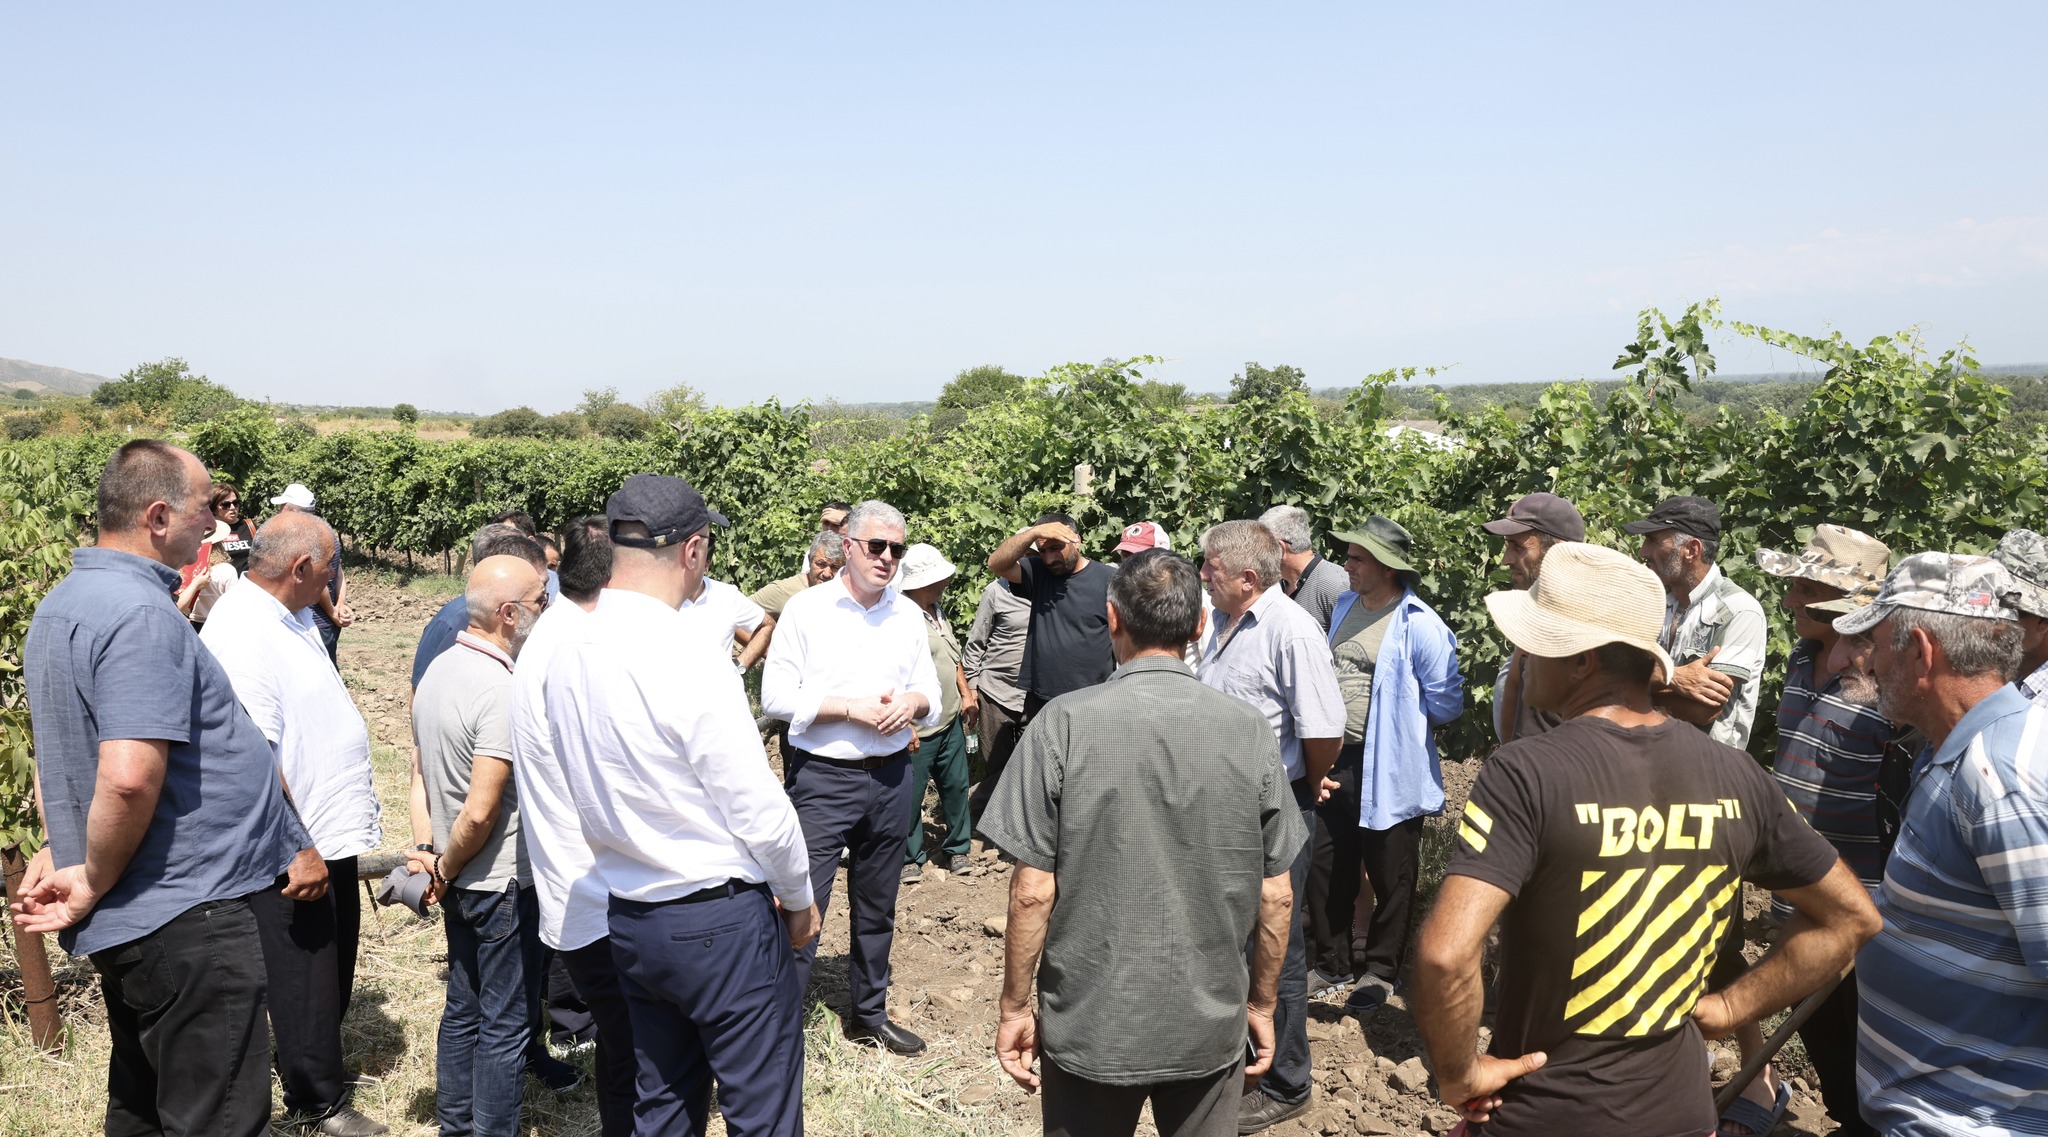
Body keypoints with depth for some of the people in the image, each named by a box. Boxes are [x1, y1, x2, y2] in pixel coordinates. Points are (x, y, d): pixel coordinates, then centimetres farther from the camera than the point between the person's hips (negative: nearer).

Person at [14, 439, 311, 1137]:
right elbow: (128, 778, -30)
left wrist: (62, 850, 15)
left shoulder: (62, 605, 13)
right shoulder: (141, 615, -20)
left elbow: (56, 753, 23)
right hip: (185, 918, -10)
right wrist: (95, 887, -15)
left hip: (133, 921, 11)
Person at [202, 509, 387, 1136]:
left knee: (333, 962, 23)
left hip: (334, 828, 10)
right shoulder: (242, 633, -24)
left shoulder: (292, 616, 7)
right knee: (305, 976, 8)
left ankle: (312, 1065, 42)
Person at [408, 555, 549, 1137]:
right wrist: (445, 869, -10)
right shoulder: (503, 690, -24)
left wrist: (426, 848, 7)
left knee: (463, 1007, 21)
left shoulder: (437, 670, 4)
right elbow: (481, 811, -26)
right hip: (504, 883, -9)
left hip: (460, 882, 9)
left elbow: (419, 768, 11)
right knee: (507, 1023, 5)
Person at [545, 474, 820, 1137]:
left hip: (628, 918, 8)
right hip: (721, 919, -7)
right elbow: (759, 809, -18)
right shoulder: (689, 661, -23)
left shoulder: (566, 656, 0)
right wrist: (799, 898, -2)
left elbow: (587, 792, 9)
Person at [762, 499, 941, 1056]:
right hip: (822, 779, -5)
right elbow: (775, 697, -10)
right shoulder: (806, 608, -5)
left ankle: (869, 1015, 32)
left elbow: (932, 697, 11)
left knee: (877, 908, 17)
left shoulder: (909, 615, 9)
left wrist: (913, 702, -11)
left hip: (891, 778, 5)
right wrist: (851, 708, -17)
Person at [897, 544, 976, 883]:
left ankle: (956, 850, 30)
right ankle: (910, 859, 20)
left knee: (956, 785, 15)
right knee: (910, 796, 4)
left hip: (951, 722, 9)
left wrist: (966, 695, 15)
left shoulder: (937, 613, 11)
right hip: (918, 729, -9)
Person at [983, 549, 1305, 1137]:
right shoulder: (1249, 729, -8)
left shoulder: (1065, 723, -14)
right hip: (1211, 1029, 2)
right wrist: (1262, 1004, 12)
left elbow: (1032, 891, -13)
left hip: (1089, 1024, -1)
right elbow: (1276, 896, -2)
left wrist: (1015, 1007, 1)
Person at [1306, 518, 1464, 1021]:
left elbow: (1445, 705, -14)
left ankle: (1380, 970, 28)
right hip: (1335, 762, 7)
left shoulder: (1420, 627, -17)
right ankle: (1333, 963, 32)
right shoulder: (1344, 606, 7)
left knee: (1390, 879, 10)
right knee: (1327, 868, 15)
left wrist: (1395, 718, -3)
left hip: (1389, 769, -7)